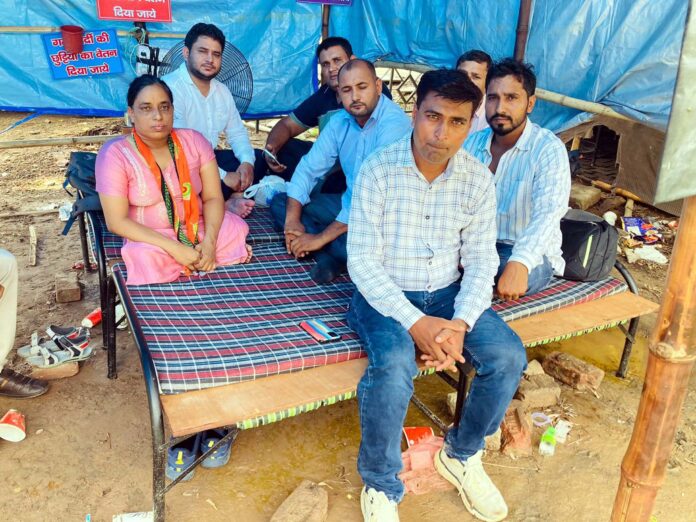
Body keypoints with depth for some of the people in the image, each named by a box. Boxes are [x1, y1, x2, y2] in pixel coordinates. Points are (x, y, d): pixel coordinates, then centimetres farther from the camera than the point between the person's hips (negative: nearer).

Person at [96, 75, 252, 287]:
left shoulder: (193, 141, -2)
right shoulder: (115, 154, -12)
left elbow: (213, 198, -2)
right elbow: (117, 221, -16)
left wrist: (209, 241, -21)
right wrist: (174, 248, -24)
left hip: (198, 229, 4)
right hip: (150, 239, -3)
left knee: (237, 229, -22)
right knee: (147, 259, -35)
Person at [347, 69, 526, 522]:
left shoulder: (478, 179, -3)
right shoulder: (378, 171, -14)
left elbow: (481, 260, -1)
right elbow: (362, 261, -15)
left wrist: (461, 322, -19)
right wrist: (415, 322, -25)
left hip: (448, 293, 4)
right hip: (385, 295, -3)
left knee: (508, 355, -18)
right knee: (393, 367, -32)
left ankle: (462, 455, 11)